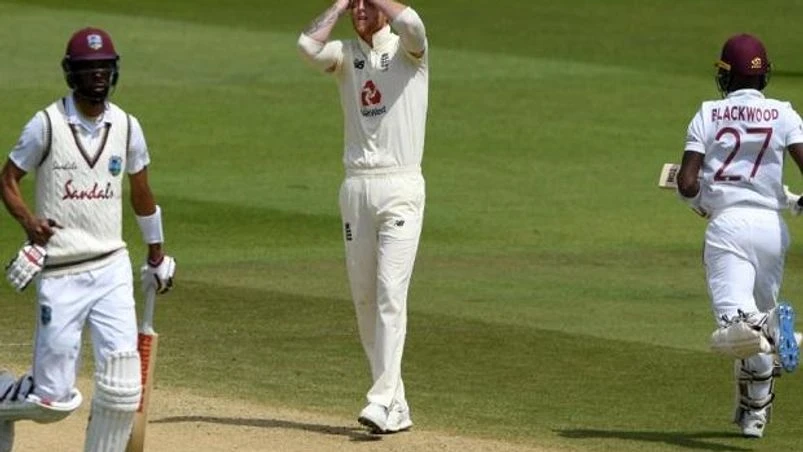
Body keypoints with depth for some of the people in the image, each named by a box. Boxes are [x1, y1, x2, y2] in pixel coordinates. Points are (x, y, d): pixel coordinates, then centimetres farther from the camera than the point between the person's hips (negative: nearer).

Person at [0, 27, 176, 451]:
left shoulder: (126, 127, 5)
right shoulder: (47, 124, -6)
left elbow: (141, 192, 18)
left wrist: (156, 254, 25)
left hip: (112, 269, 3)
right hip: (59, 274, -3)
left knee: (122, 387, -8)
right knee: (54, 398, -4)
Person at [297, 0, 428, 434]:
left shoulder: (406, 49, 1)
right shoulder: (346, 54, 12)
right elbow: (308, 44, -9)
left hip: (400, 189, -5)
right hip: (355, 186, 5)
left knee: (391, 293, -14)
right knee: (363, 298, 5)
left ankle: (383, 400, -18)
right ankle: (395, 405, 12)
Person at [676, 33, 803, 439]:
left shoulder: (708, 115, 4)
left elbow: (686, 183, -4)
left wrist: (699, 201, 19)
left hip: (727, 223, -2)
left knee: (732, 306, -17)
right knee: (764, 311, 20)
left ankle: (738, 324, -55)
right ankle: (754, 412, 26)